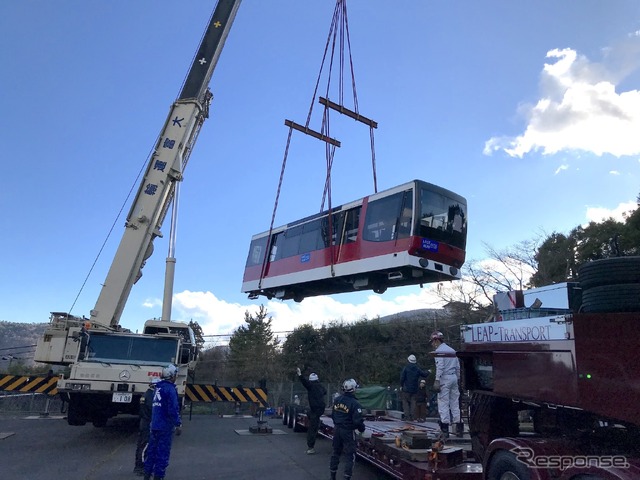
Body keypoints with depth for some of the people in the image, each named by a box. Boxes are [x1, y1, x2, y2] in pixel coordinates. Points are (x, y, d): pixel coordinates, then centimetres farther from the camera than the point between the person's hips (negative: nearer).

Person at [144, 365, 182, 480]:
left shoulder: (158, 387, 11)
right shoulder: (170, 389, -15)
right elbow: (173, 409, -20)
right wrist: (178, 425, -13)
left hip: (154, 425, 8)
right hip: (165, 427, -8)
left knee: (152, 450, 15)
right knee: (163, 453, -1)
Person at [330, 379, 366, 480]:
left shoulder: (337, 399, -1)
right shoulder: (354, 403, -21)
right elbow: (358, 420, -21)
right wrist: (362, 429, -1)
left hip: (337, 429, 7)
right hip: (348, 431, -6)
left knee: (336, 452, 20)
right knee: (350, 455, 6)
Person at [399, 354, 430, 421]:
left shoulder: (406, 368, -8)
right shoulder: (417, 369, 3)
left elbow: (402, 377, -10)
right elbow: (424, 374, 13)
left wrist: (401, 385, 4)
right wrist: (428, 372, 35)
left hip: (406, 388, -3)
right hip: (414, 389, 3)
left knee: (405, 402, 3)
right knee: (413, 402, 9)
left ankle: (407, 416, -5)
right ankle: (413, 417, 5)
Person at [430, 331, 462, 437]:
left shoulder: (439, 351, -7)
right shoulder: (452, 350, 17)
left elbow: (440, 367, -16)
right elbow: (458, 367, 17)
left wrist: (437, 381, -17)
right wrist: (458, 379, 20)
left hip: (444, 378, -7)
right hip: (454, 377, 8)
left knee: (443, 403, -4)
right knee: (455, 402, 10)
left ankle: (445, 429, -4)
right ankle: (459, 427, 10)